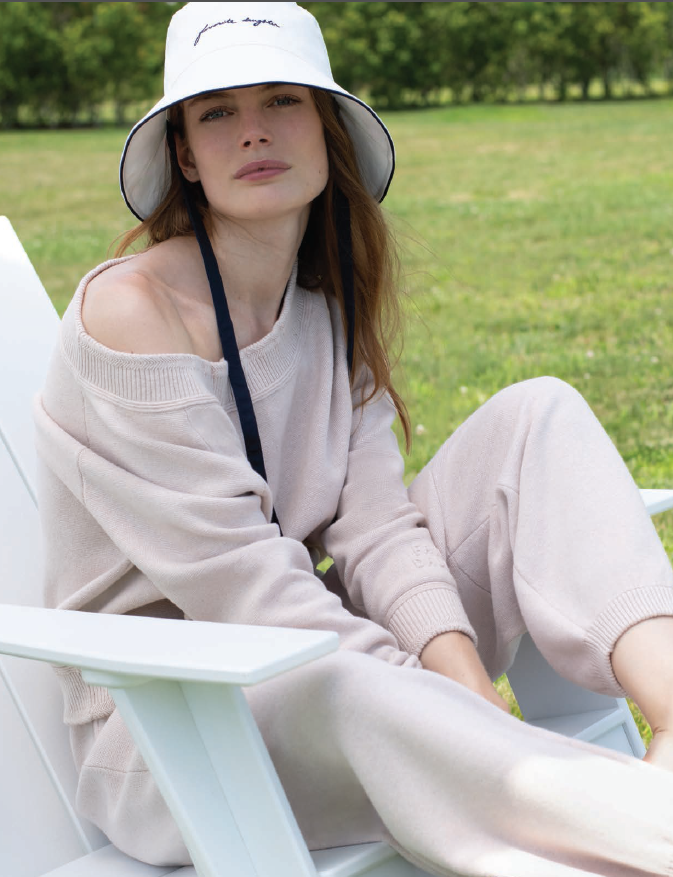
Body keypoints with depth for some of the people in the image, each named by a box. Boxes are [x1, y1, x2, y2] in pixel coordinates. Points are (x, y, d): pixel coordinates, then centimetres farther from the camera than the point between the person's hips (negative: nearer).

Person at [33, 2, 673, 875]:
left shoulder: (328, 310, 6)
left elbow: (376, 525, -5)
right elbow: (238, 577, -21)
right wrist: (440, 705, -26)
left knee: (537, 416, -8)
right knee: (342, 688, -43)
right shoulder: (130, 313, -16)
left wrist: (458, 670, -24)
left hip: (316, 652, 7)